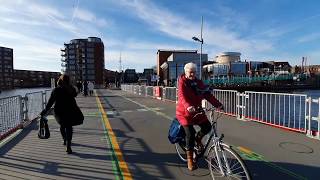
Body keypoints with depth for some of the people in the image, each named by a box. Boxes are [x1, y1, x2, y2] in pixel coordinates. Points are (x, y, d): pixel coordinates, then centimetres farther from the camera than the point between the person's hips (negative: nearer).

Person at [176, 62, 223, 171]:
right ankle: (190, 160, 9)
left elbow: (207, 94, -5)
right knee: (190, 134, -8)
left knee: (207, 127, -6)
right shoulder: (182, 82, -12)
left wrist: (218, 104, -18)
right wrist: (188, 106, -46)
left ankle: (198, 139, 26)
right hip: (185, 112, -5)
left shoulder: (198, 82, 3)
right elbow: (182, 96, -28)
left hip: (197, 111, 5)